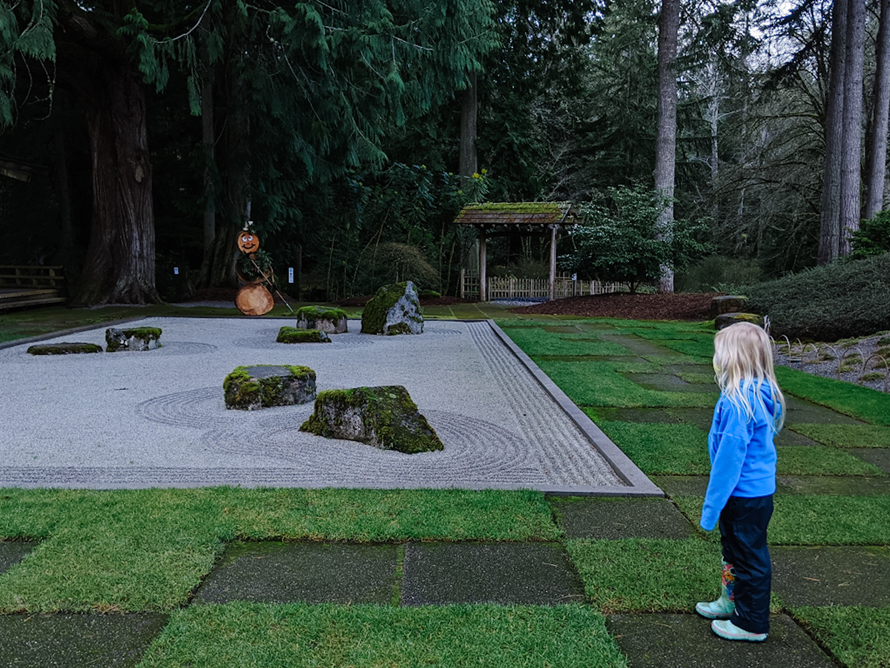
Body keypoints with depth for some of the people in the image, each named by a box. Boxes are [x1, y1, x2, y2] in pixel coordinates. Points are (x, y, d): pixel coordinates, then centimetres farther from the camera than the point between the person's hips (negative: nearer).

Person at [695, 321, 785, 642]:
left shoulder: (737, 401, -26)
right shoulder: (761, 395, 3)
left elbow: (730, 455, -25)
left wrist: (712, 505, -17)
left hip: (744, 495, -9)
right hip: (759, 489, 9)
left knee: (749, 556, 7)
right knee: (734, 549, 25)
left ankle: (751, 624, 24)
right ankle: (732, 600, 43)